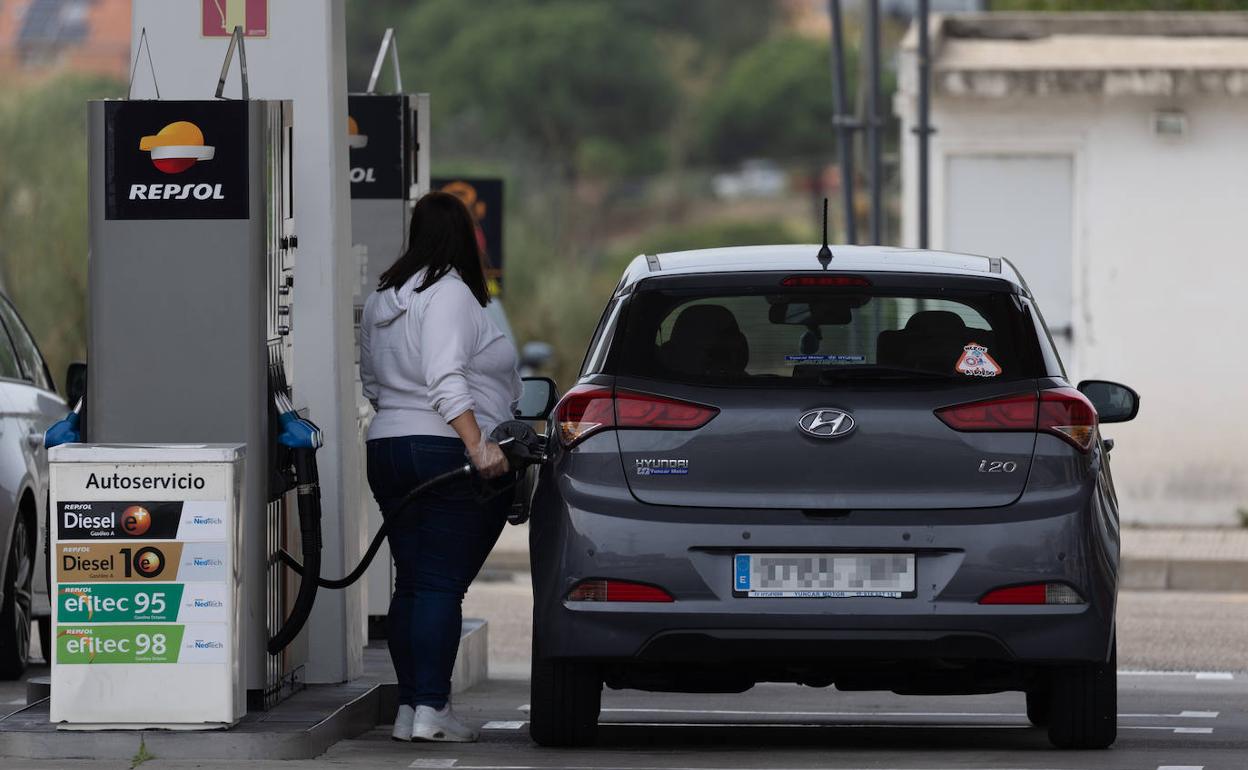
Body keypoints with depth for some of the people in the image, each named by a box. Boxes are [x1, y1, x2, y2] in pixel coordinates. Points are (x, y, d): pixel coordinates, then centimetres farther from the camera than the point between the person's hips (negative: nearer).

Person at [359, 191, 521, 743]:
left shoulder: (382, 298, 16)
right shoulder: (451, 294, -11)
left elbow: (370, 381, 25)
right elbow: (446, 381, -22)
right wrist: (478, 445, -27)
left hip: (386, 446, 8)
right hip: (447, 452, -8)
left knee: (411, 583, 9)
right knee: (443, 584, -9)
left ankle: (408, 708, 9)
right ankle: (431, 710, -14)